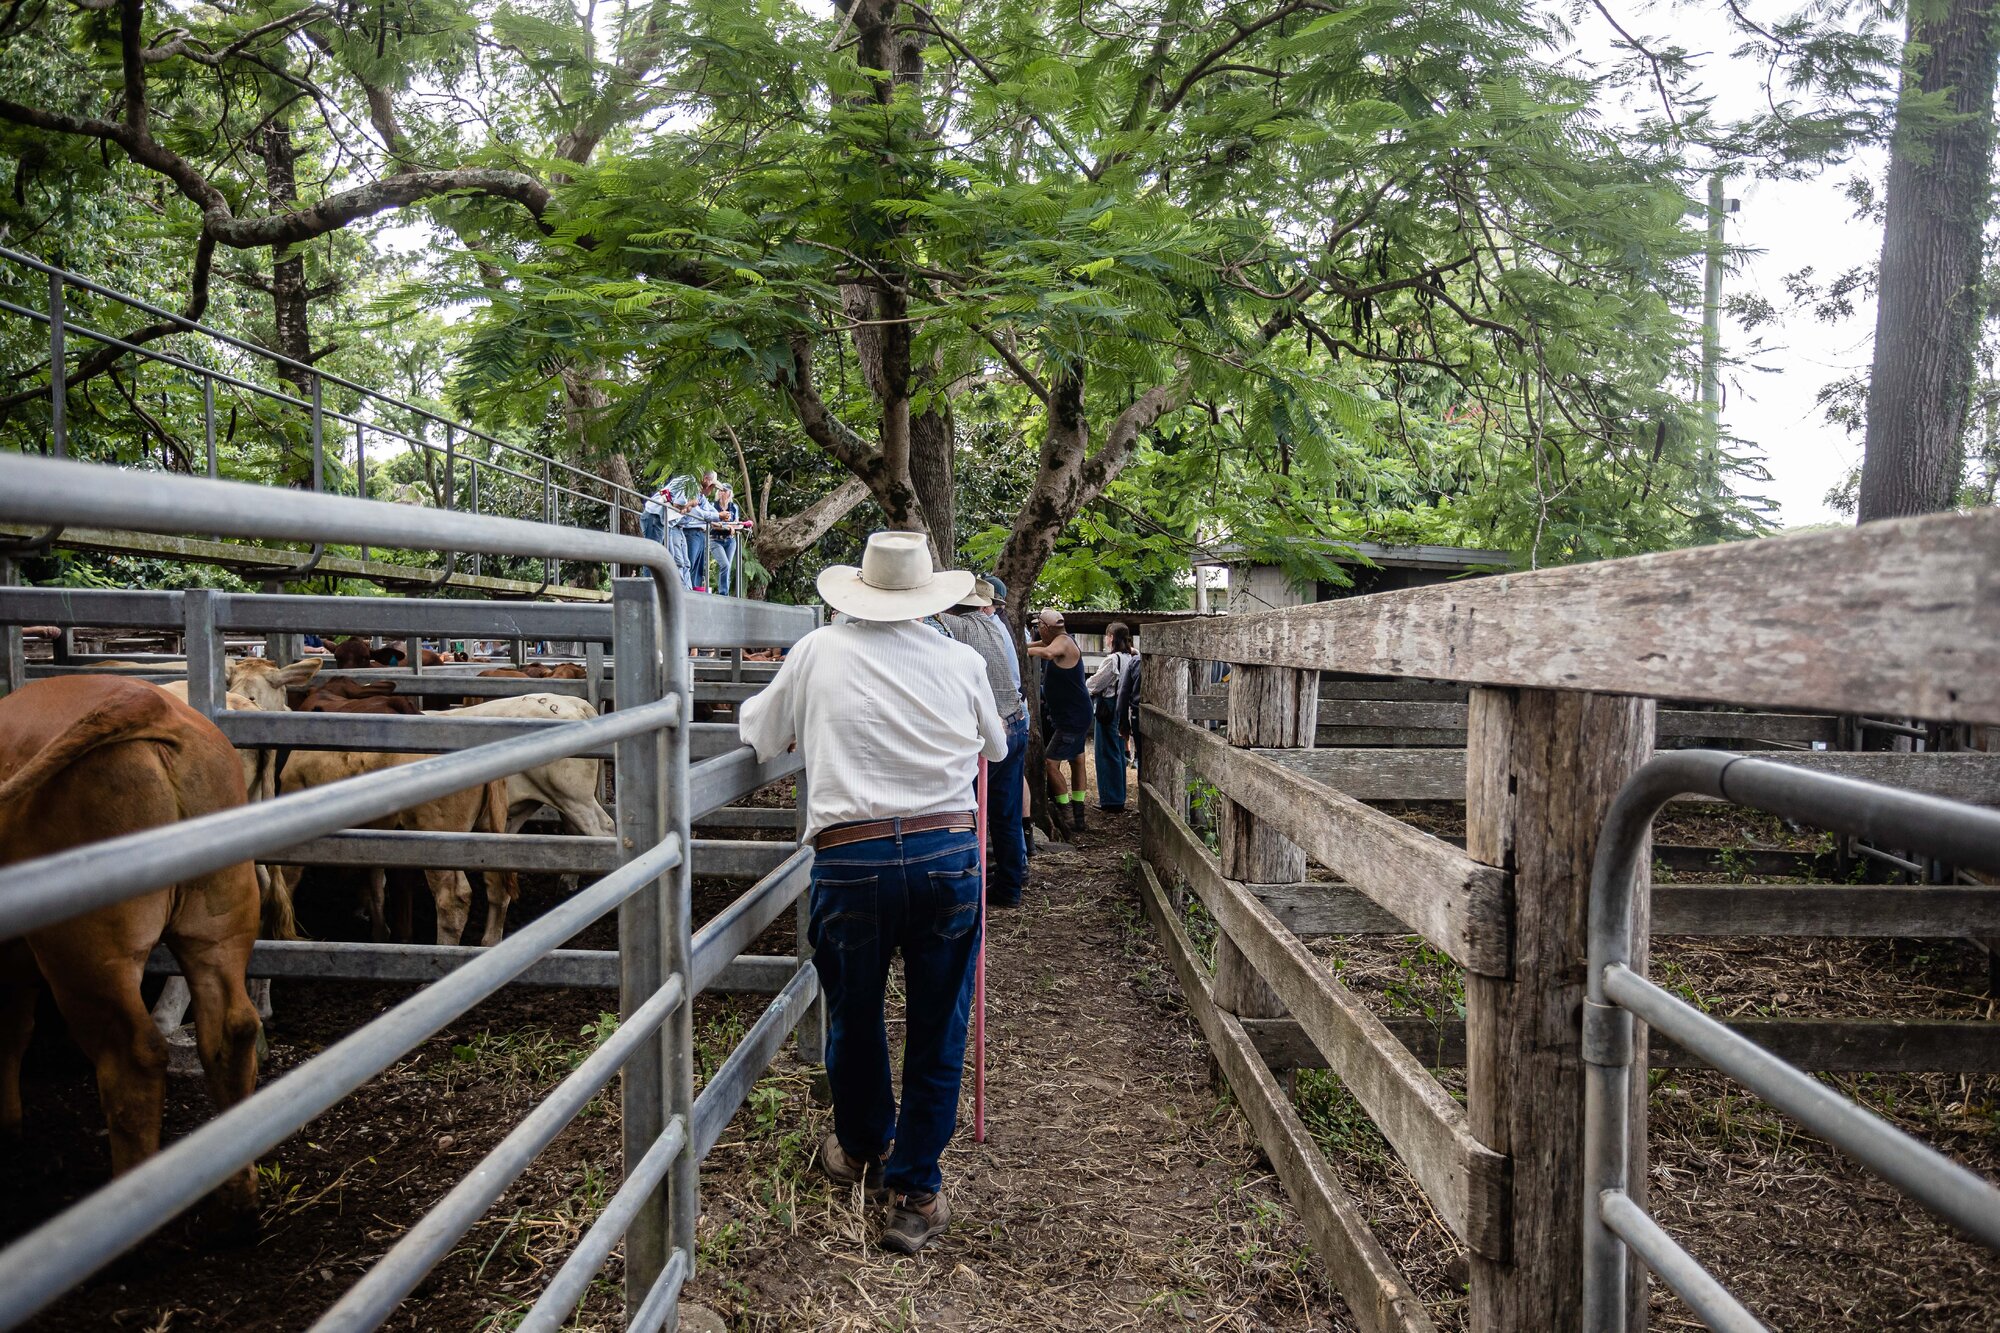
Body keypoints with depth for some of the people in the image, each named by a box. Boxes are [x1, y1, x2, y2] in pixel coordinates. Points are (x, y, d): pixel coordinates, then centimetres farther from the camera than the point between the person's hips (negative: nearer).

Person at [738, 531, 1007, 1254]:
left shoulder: (817, 652, 2)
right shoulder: (961, 661, 4)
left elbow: (757, 732, 18)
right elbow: (995, 747, 23)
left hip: (849, 860, 0)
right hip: (948, 853, 0)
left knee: (854, 1017, 21)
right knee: (937, 1028, 12)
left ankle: (862, 1149, 43)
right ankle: (915, 1194, 18)